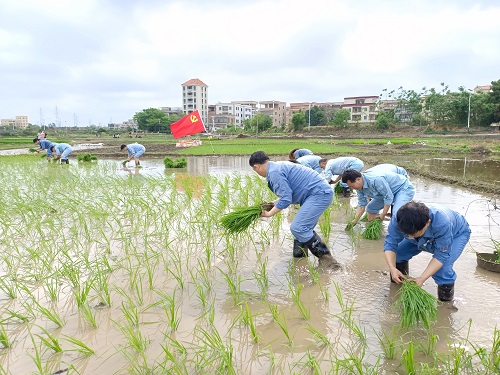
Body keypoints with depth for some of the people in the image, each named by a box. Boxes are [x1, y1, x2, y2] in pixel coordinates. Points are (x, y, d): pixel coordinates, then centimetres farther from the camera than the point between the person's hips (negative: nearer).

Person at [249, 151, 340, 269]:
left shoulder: (274, 172, -16)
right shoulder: (278, 166, 16)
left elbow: (286, 199, -18)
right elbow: (288, 193, 23)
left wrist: (269, 213, -6)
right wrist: (272, 203, 27)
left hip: (320, 194, -11)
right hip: (321, 193, 11)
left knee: (297, 228, -15)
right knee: (303, 228, 14)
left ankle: (326, 258, -6)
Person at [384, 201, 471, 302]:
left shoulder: (442, 223, -46)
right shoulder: (399, 220, -36)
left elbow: (441, 256, -37)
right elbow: (390, 244, -28)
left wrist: (422, 278, -43)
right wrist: (392, 268, -44)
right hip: (428, 237, 4)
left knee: (442, 269, -31)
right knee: (394, 254, -13)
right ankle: (400, 280, 18)